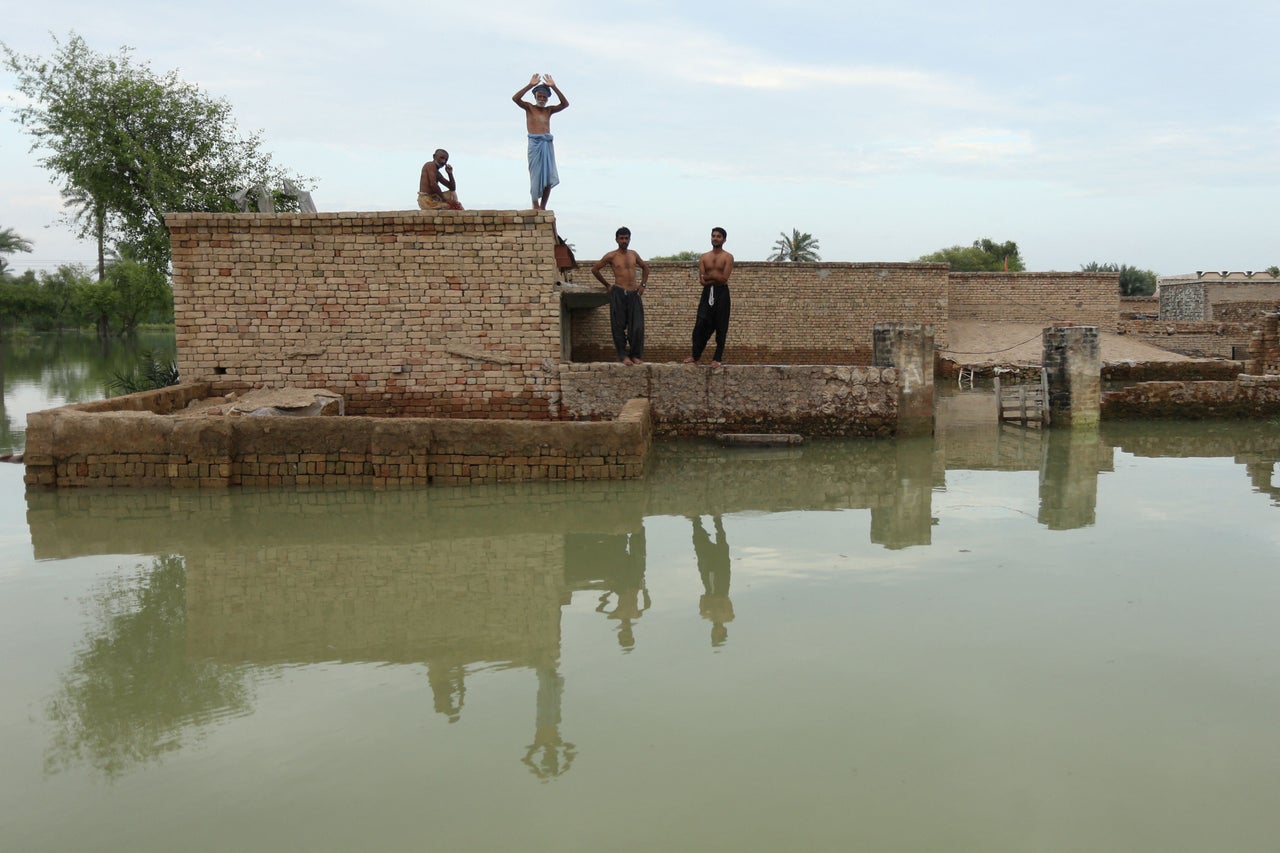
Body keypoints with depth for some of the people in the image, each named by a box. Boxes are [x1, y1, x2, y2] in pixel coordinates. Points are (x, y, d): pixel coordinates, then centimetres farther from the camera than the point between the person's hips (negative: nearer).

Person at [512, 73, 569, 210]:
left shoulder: (549, 110, 15)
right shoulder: (529, 107, 7)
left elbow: (565, 104, 4)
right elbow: (515, 98, -9)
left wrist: (554, 87, -3)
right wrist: (530, 85, -13)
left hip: (548, 143, 4)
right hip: (535, 143, -3)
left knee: (549, 178, -1)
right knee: (536, 174, -5)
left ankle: (543, 207, 6)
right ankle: (535, 205, 4)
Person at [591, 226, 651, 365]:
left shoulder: (633, 254, 12)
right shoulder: (611, 256, -1)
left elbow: (645, 267, 28)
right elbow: (595, 269, 4)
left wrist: (643, 284, 17)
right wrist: (607, 285, 7)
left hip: (634, 293, 4)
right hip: (618, 293, -3)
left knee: (637, 327, -3)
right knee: (619, 326, -3)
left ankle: (635, 355, 6)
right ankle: (623, 355, 4)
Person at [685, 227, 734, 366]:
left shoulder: (728, 257, 0)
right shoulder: (704, 258, 9)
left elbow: (724, 279, -12)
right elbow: (702, 280, -1)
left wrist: (709, 276, -6)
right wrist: (716, 278, -11)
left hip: (721, 294, -3)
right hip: (707, 293, 3)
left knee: (720, 327, 0)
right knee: (700, 325, -1)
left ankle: (717, 358, 7)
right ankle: (695, 356, 7)